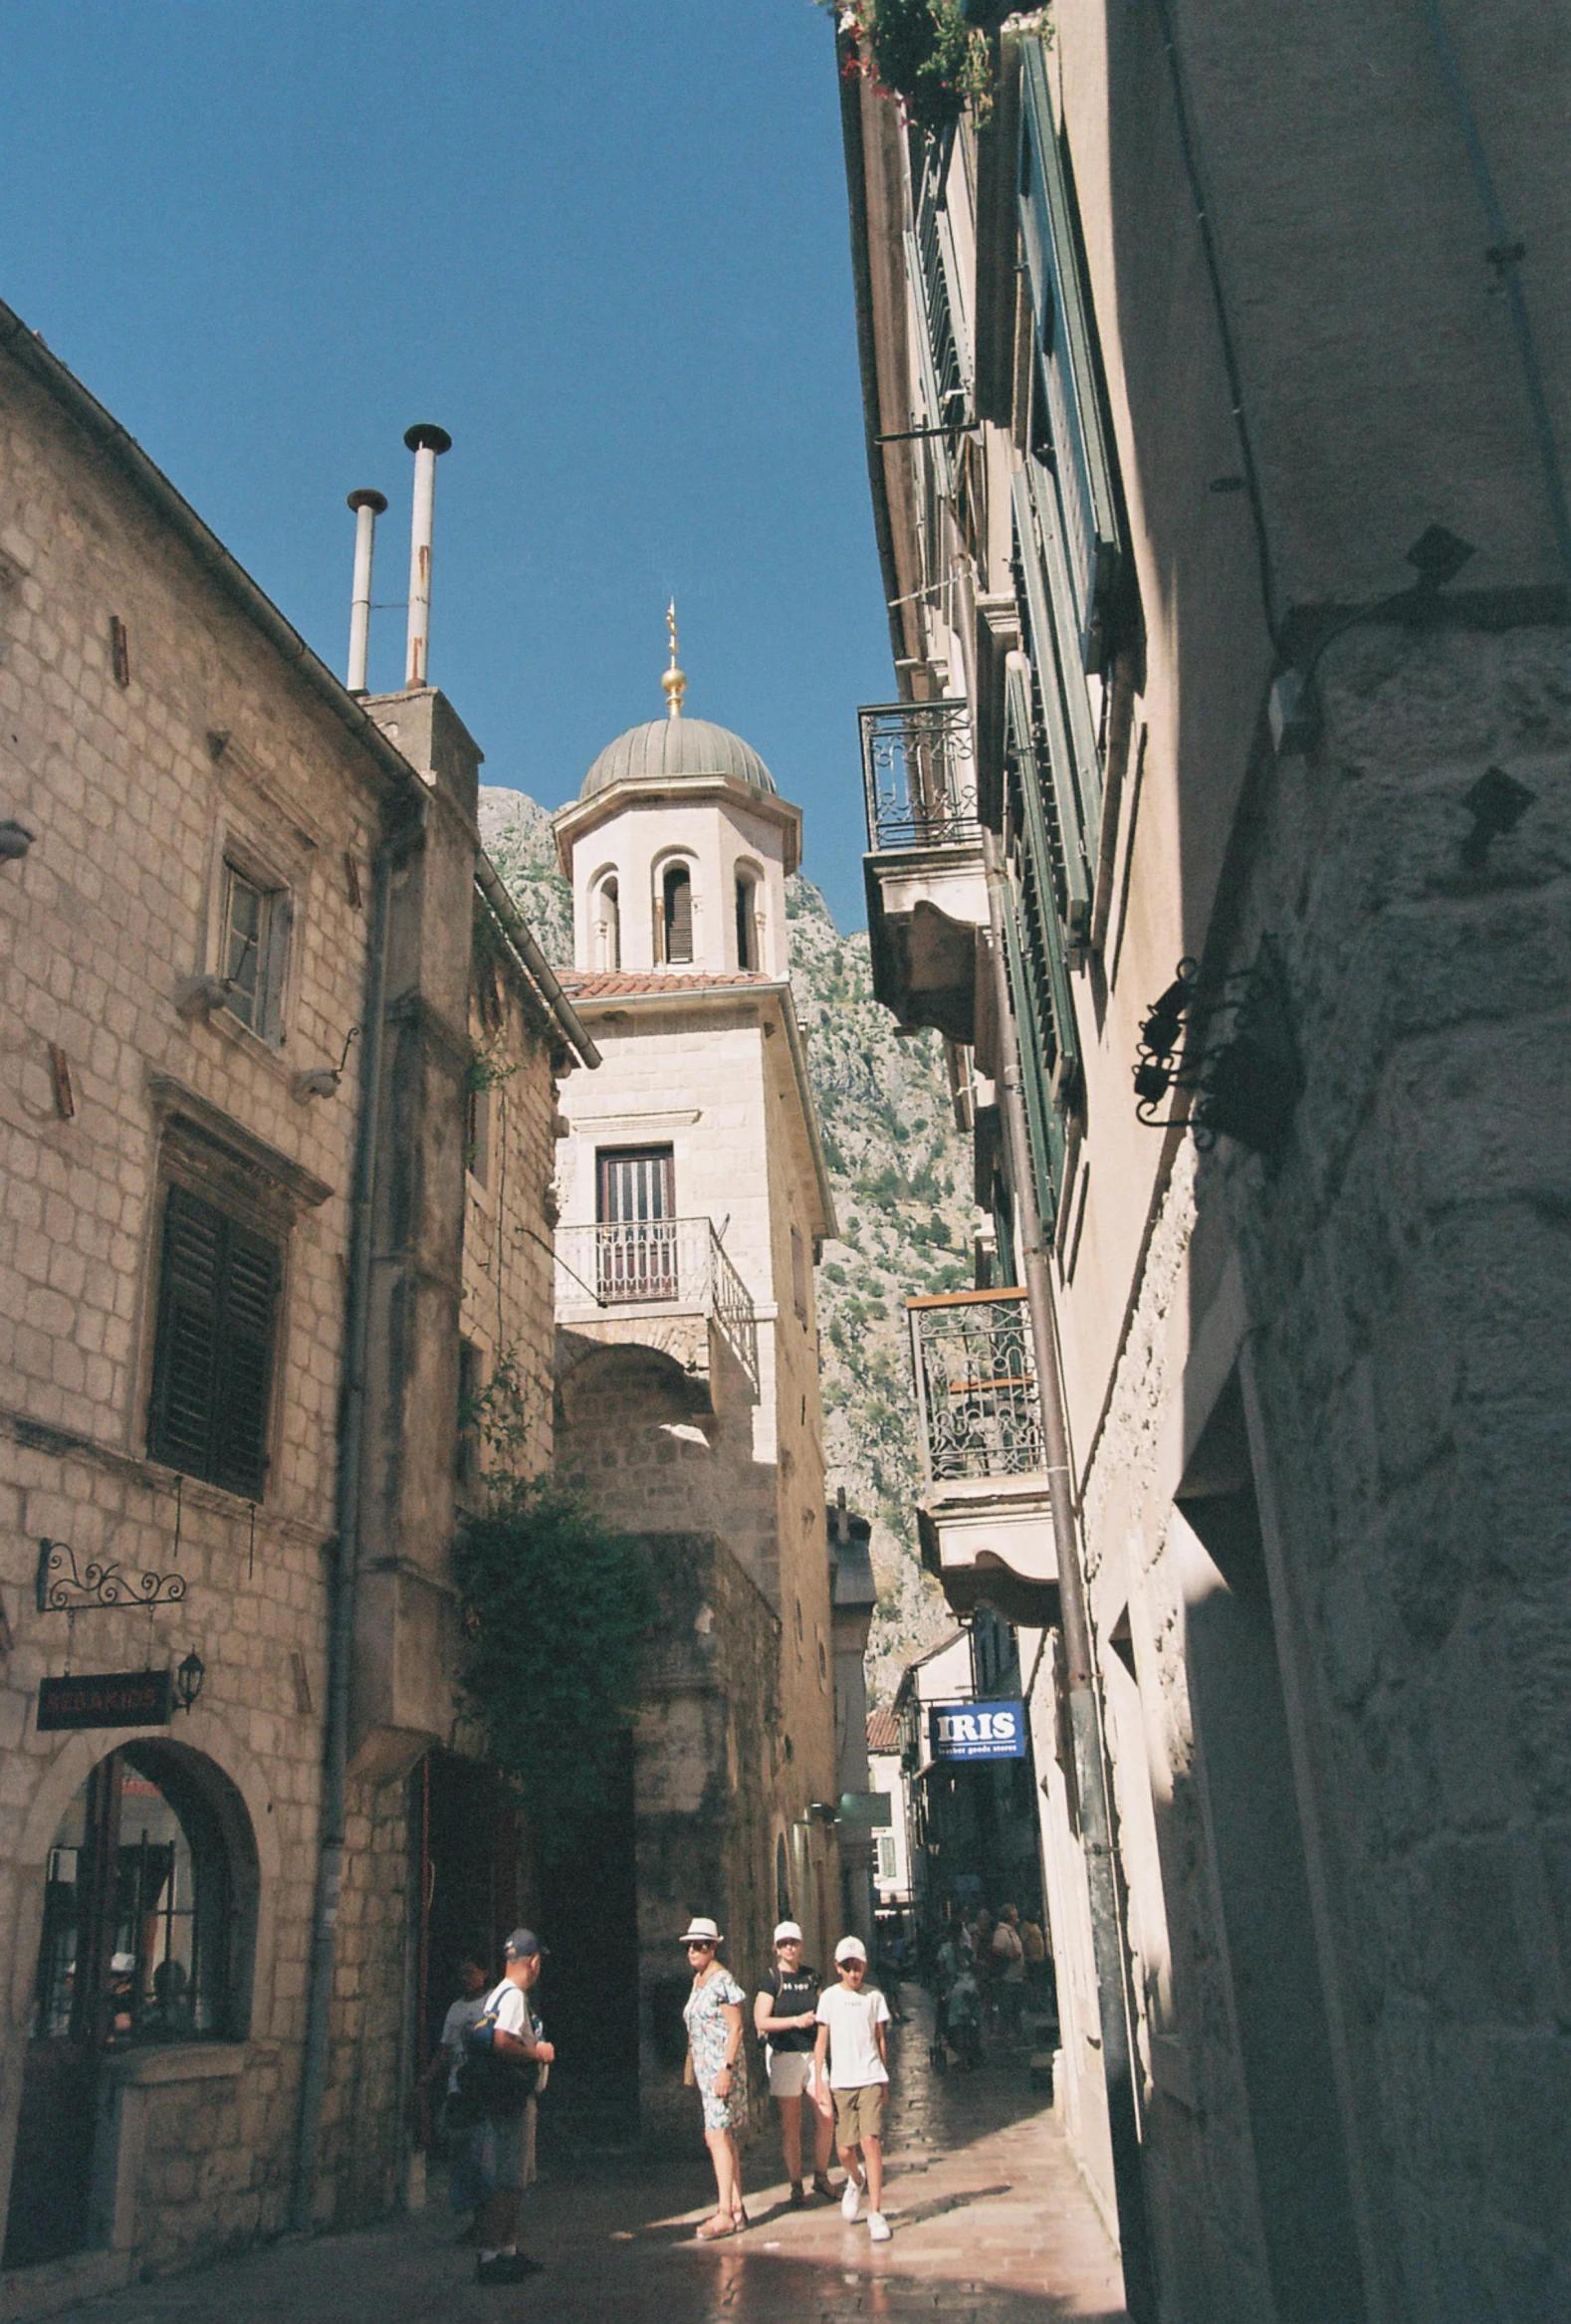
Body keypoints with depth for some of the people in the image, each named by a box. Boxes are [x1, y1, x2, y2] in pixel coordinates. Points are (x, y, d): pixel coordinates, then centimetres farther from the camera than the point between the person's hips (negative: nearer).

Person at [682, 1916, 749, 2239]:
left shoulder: (722, 1980, -13)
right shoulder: (698, 1981, 14)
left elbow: (735, 2027, -16)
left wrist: (726, 2069, -21)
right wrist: (693, 2066, 18)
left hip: (722, 2066, -9)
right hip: (704, 2067, 9)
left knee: (718, 2137, -11)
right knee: (723, 2137, 10)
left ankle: (725, 2214, -10)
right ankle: (736, 2208, 15)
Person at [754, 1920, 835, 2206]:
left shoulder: (811, 1976, 9)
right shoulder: (771, 1979, -5)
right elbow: (761, 2022, -11)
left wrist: (820, 2018, 0)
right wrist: (795, 2021, -18)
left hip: (813, 2052, 4)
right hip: (784, 2054, -4)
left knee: (826, 2117, 0)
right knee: (790, 2123, 1)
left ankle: (821, 2177, 18)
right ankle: (795, 2184, 13)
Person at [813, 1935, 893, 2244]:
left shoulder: (874, 1996, 5)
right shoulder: (830, 1997, 3)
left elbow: (880, 2039, 12)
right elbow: (822, 2042, 5)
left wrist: (884, 2079, 13)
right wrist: (819, 2082, 0)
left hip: (871, 2079, -1)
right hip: (841, 2082, 1)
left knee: (871, 2140, -14)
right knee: (846, 2149, 0)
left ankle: (876, 2213, -6)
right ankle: (856, 2179, 35)